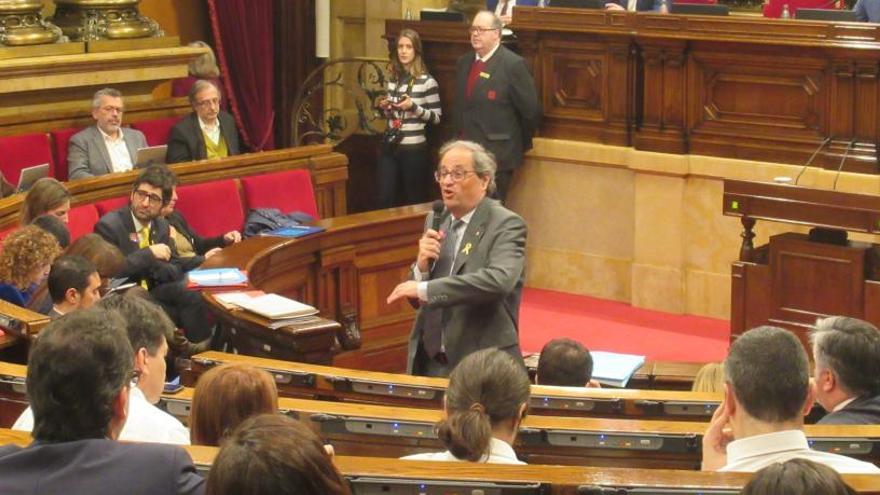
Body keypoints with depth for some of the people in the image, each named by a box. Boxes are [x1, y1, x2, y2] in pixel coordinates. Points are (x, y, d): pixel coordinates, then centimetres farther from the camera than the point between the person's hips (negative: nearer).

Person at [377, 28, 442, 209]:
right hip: (390, 146, 5)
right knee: (384, 200, 3)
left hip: (414, 149, -5)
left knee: (415, 201, 5)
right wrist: (385, 107, 0)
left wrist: (413, 107, -19)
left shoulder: (427, 81, -8)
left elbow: (436, 117, -7)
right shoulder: (393, 78, 9)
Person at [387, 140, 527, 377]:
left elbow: (499, 280, -29)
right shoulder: (435, 221, 10)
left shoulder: (506, 224, -10)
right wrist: (422, 266, -10)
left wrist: (425, 289, -28)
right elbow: (417, 297, 12)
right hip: (431, 361, 5)